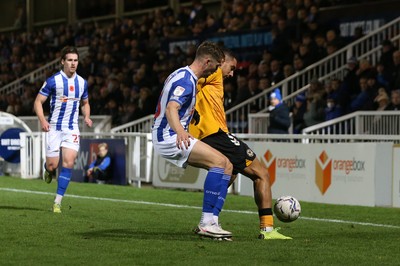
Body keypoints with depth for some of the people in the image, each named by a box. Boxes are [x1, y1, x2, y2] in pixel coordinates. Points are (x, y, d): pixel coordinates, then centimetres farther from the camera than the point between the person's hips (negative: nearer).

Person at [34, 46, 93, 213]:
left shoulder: (82, 83, 6)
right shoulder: (53, 81, -8)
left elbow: (85, 103, 21)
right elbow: (38, 101, -6)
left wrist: (87, 117, 0)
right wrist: (42, 120, -21)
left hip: (72, 129, 3)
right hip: (54, 128, -3)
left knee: (68, 163, -11)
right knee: (52, 164, -5)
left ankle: (57, 203, -7)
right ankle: (48, 170, 36)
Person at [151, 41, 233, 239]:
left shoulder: (183, 75, 17)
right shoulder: (186, 80, -16)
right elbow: (171, 109, -33)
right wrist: (180, 131, -51)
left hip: (167, 136, 11)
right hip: (169, 137, -11)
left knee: (226, 166, 5)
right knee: (220, 161, -24)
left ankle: (208, 222, 2)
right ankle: (207, 223, -26)